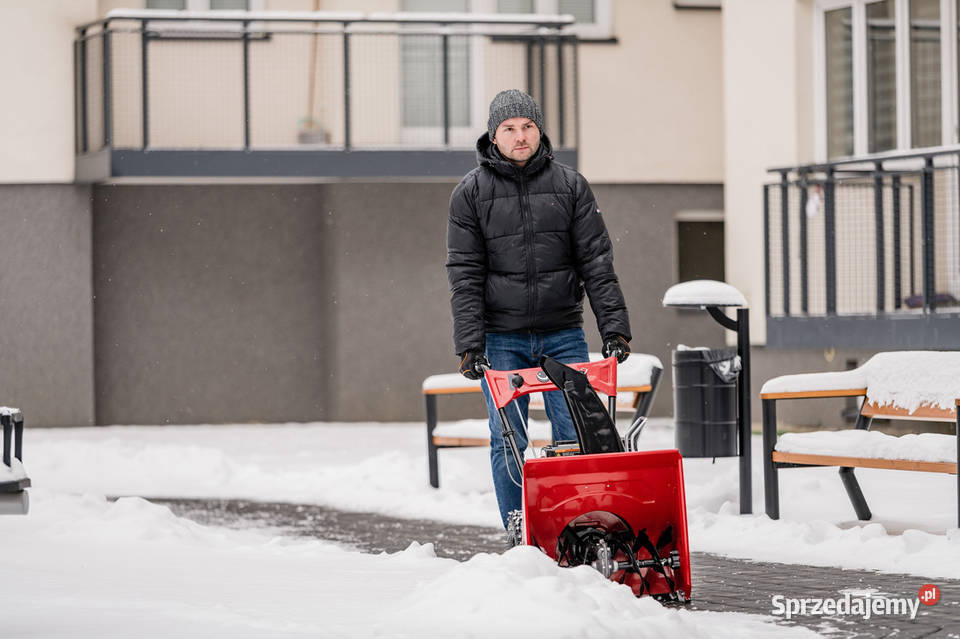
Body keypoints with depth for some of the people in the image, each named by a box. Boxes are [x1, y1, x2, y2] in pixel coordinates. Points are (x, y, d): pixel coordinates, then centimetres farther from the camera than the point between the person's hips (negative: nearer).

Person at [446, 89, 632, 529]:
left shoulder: (569, 186, 6)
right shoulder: (470, 193, 3)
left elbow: (596, 262, 4)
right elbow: (465, 275, -1)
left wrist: (614, 327, -4)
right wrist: (469, 343, -10)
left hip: (563, 335, 1)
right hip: (501, 339, -1)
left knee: (576, 437, -2)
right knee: (507, 443, 0)